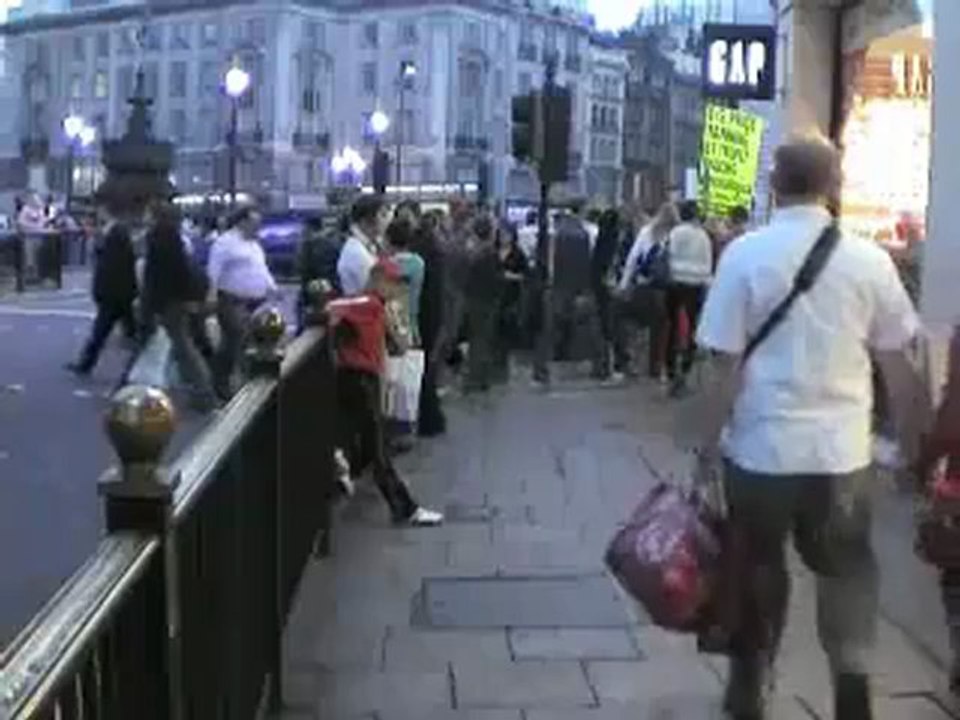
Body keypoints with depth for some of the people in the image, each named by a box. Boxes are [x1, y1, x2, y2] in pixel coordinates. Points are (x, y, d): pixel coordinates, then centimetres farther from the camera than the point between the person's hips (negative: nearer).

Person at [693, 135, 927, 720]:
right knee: (847, 567, 18)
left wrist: (708, 447, 0)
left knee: (760, 567, 17)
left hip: (760, 446, -1)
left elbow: (725, 366, -10)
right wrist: (913, 442, 15)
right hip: (843, 447, 1)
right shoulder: (868, 258, -3)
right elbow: (898, 363, 2)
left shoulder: (745, 254, -8)